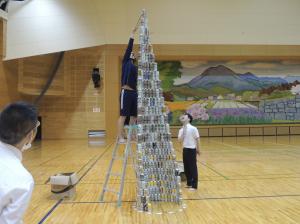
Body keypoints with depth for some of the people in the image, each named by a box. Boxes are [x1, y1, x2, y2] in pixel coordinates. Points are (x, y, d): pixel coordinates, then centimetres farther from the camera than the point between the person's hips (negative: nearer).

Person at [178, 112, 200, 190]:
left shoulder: (193, 128, -12)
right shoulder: (181, 129, 5)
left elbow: (197, 139, -7)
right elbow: (180, 140, -7)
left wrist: (198, 149, -3)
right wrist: (183, 131, -14)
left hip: (192, 149, -6)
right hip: (185, 149, 6)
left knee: (193, 167, 0)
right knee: (186, 167, 13)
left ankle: (194, 185, 10)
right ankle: (189, 183, 27)